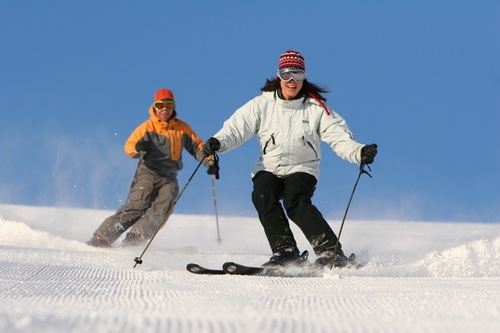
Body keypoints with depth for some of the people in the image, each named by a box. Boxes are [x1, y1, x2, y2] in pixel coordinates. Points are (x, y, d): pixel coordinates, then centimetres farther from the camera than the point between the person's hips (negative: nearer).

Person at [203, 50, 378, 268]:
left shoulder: (316, 108, 0)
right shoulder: (262, 105, 3)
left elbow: (339, 137, -8)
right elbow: (237, 127, -4)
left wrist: (359, 153, -27)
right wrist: (218, 142, -25)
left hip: (302, 168, -2)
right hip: (269, 168, 2)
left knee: (295, 202, -30)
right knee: (262, 195, -29)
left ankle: (330, 252, -30)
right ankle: (285, 252, -28)